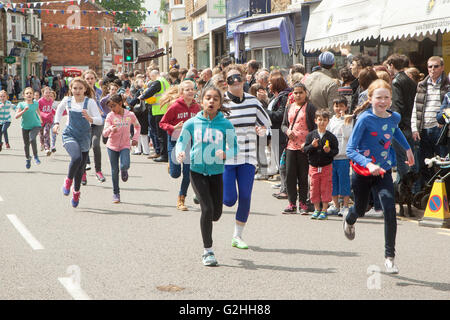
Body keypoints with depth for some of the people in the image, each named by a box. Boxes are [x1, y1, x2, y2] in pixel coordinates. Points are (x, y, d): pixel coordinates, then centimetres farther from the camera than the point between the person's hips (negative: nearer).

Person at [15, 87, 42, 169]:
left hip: (35, 126, -1)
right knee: (26, 144, 8)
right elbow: (16, 116, -15)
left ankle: (35, 156, -9)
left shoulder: (36, 103, -2)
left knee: (32, 139, -28)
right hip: (25, 127, 1)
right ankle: (28, 159, 35)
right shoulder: (21, 104, -8)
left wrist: (40, 119, 22)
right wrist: (24, 110, -26)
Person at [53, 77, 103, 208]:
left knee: (80, 168, 9)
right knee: (76, 157, -30)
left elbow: (100, 120, -18)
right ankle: (68, 180, -3)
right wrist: (56, 123, 11)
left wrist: (90, 118, -37)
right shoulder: (67, 100, -1)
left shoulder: (90, 102, -10)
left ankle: (76, 192, 35)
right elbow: (59, 109, 22)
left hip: (84, 138, 0)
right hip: (69, 135, 0)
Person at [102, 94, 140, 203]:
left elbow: (137, 126, 16)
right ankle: (116, 193, 18)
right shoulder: (110, 116, -8)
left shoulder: (130, 115, -4)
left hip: (125, 146, 0)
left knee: (125, 165, -24)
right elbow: (104, 133, -15)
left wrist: (135, 138, 4)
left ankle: (124, 171, 15)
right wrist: (111, 129, -36)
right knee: (114, 170, 4)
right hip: (112, 146, 0)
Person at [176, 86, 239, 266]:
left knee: (216, 214, 7)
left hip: (217, 172, 2)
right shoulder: (192, 123, -3)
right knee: (207, 209, -14)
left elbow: (234, 148, -2)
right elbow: (181, 142, 7)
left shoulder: (225, 125, -4)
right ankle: (208, 251, -1)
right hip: (197, 171, -2)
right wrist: (180, 154, -14)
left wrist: (225, 154, -24)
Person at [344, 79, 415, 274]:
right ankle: (349, 221, 60)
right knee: (360, 209, 20)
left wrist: (407, 148, 23)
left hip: (384, 172, 2)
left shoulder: (395, 117, -5)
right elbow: (350, 150, -24)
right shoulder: (365, 119, -20)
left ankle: (389, 256, -6)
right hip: (362, 171, -2)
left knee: (390, 210, -17)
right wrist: (369, 164, -37)